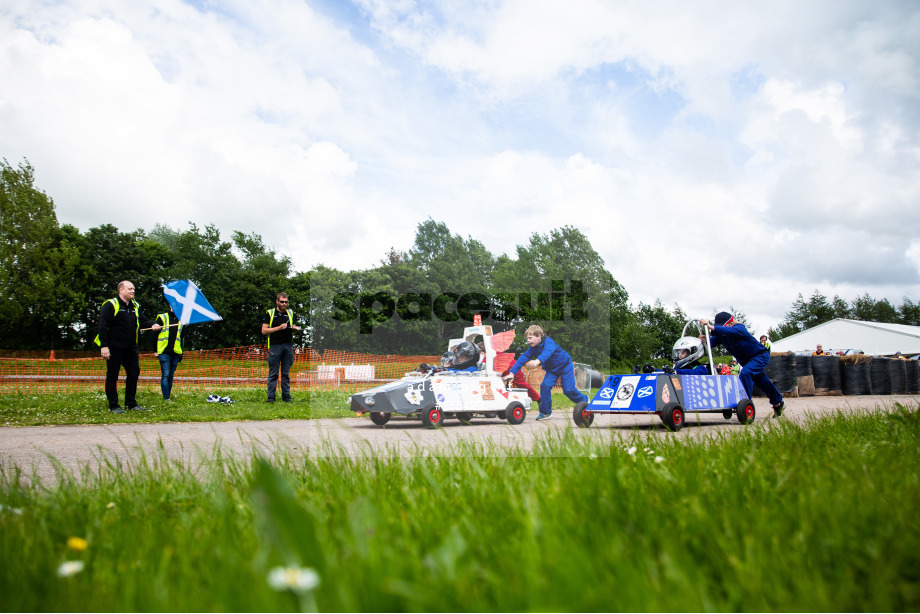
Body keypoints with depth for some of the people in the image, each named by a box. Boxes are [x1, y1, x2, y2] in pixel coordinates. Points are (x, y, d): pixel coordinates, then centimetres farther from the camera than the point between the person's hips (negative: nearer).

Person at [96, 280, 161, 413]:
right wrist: (104, 346, -18)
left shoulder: (135, 306, 12)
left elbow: (142, 321, 15)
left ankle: (131, 403, 20)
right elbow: (103, 326, -12)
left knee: (134, 374, 10)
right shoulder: (110, 305, -9)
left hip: (130, 348, 7)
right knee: (112, 376, 2)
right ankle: (113, 406, 10)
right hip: (114, 348, -7)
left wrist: (152, 325, -9)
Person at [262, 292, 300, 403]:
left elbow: (294, 328, 20)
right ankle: (271, 397, 5)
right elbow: (264, 331, -3)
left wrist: (295, 328, -4)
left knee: (286, 373, 7)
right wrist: (279, 328, -12)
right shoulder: (270, 313, 3)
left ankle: (286, 396, 12)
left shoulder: (290, 313, 14)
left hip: (288, 346, 3)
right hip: (275, 346, -3)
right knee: (273, 373, 0)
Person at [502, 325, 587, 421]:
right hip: (551, 370, 6)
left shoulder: (548, 342, -31)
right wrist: (512, 373, -24)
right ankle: (545, 412, -5)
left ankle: (584, 400, 22)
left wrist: (537, 361, -72)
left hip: (565, 365, -6)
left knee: (568, 389, -9)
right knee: (545, 385, -16)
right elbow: (523, 358, -14)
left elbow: (547, 352, -52)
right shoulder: (532, 348, -10)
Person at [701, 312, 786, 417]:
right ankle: (778, 403, 45)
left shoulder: (739, 328, -32)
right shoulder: (721, 334, -12)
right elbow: (712, 341, -27)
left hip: (761, 355, -8)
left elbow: (730, 331, -54)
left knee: (745, 373, -32)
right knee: (762, 382, 22)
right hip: (746, 360, 8)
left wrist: (712, 327, -68)